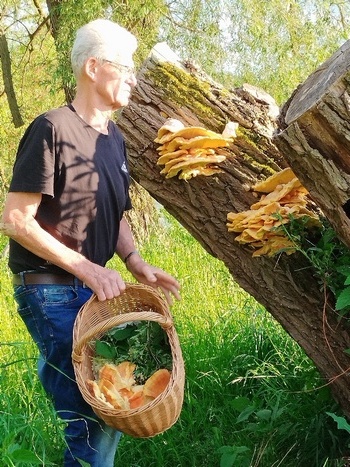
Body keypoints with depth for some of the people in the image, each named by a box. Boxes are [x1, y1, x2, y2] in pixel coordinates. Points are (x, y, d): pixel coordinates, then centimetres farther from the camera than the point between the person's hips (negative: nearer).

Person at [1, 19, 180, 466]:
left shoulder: (114, 138, 10)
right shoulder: (53, 129, -14)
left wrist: (137, 264, 0)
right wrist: (87, 268, -20)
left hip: (93, 289, 8)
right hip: (50, 290, -8)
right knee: (97, 415, -5)